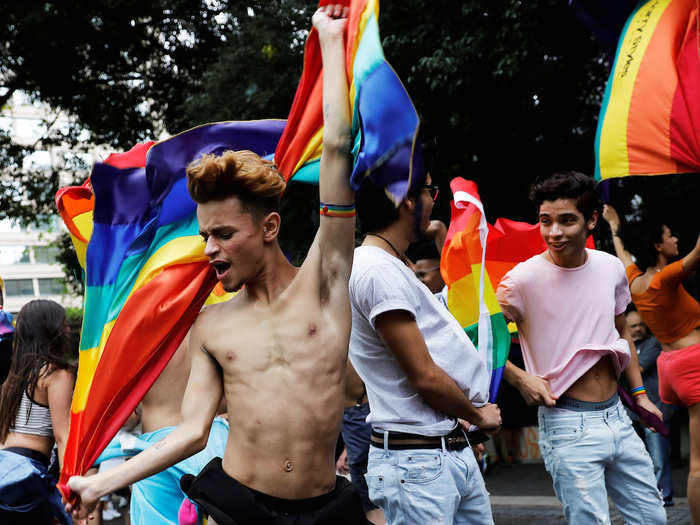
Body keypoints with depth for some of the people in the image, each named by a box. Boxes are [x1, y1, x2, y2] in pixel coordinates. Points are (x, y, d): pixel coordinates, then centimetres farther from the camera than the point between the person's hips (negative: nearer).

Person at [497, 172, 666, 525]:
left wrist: (639, 394, 17)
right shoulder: (524, 278, -14)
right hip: (569, 425, -6)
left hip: (617, 416, 6)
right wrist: (519, 378, -20)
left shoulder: (611, 268, 4)